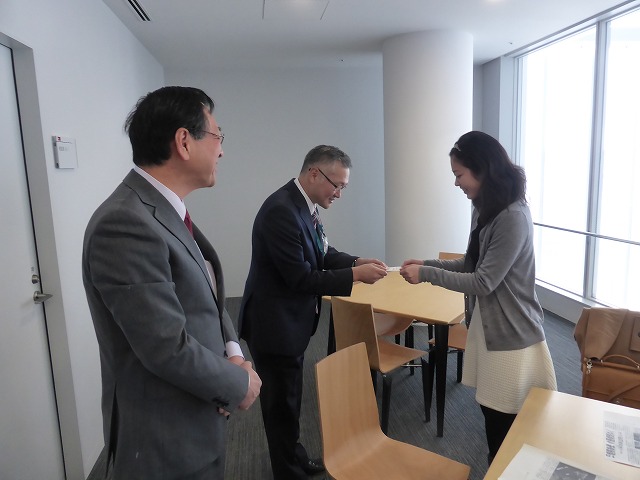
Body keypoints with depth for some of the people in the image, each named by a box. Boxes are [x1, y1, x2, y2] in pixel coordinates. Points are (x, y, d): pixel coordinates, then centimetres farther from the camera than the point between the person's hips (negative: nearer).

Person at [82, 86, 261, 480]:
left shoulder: (168, 211, 3)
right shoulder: (126, 225, -28)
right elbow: (169, 350, -28)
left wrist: (232, 354, -6)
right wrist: (239, 384, -12)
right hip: (166, 440, -8)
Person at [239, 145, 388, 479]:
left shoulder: (302, 205, 2)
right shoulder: (281, 210, -27)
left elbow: (320, 254, 11)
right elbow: (301, 278, -27)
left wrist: (357, 262, -3)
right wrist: (355, 275, -22)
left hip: (289, 321, 10)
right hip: (274, 324, -10)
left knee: (289, 398, 25)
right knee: (281, 403, 10)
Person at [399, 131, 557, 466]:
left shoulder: (513, 216, -23)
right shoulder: (484, 209, 7)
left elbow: (484, 282, -22)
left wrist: (427, 274, -17)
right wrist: (428, 263, 2)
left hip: (511, 336, -8)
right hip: (487, 328, 8)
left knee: (508, 427, 6)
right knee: (492, 416, 19)